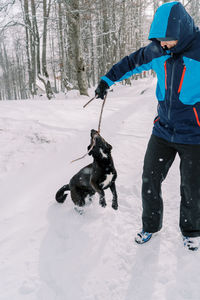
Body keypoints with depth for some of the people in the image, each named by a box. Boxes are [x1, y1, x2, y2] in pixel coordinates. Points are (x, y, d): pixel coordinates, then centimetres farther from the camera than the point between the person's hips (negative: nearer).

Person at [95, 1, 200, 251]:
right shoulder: (156, 51, 0)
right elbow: (131, 62, 17)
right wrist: (107, 80, 17)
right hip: (163, 130, 4)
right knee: (150, 179, 8)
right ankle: (150, 225, 31)